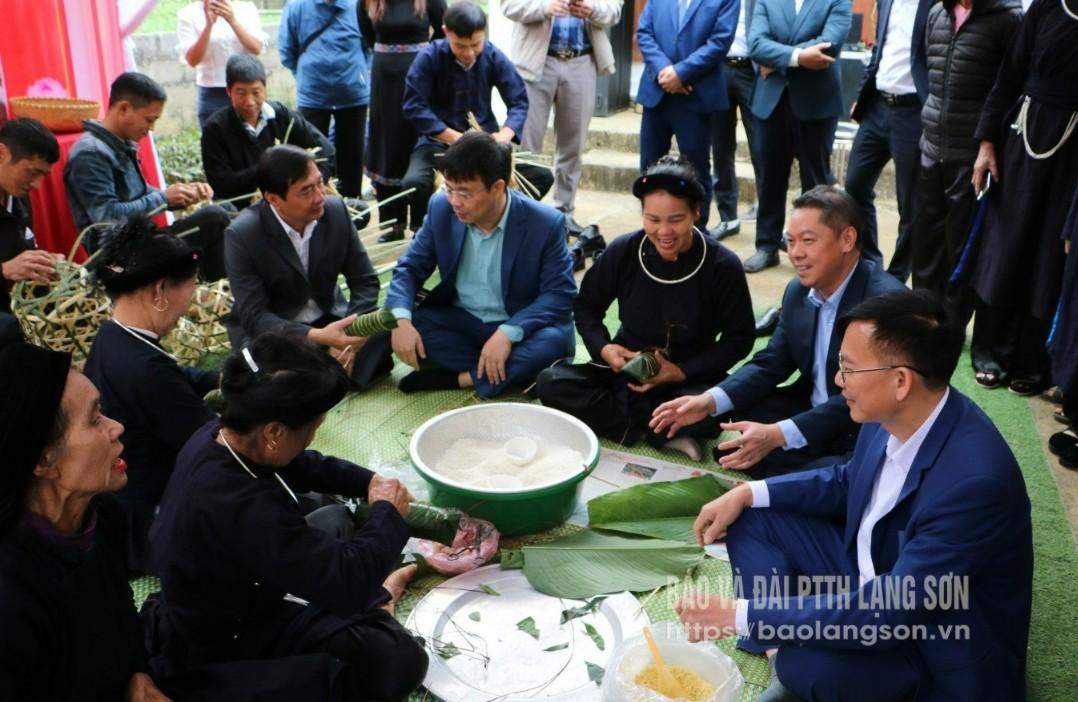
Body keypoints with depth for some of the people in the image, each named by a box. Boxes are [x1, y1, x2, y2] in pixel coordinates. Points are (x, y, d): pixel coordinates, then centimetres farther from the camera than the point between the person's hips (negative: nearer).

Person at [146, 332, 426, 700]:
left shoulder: (216, 436, -13)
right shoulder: (241, 507, -41)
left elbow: (301, 465, 8)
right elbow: (346, 580, -35)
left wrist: (368, 481, -1)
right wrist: (389, 514, -18)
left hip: (228, 598, 9)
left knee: (336, 517, 21)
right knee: (402, 657, -19)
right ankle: (376, 601, 9)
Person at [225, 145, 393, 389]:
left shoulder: (336, 210, -10)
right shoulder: (243, 234, -20)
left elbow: (365, 281, -4)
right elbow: (254, 316, -22)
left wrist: (351, 337, -21)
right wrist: (316, 337, -37)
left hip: (328, 319, 3)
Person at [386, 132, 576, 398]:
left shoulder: (546, 223, -17)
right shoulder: (441, 208, -7)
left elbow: (560, 294, -16)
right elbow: (410, 268, -1)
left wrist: (508, 333, -32)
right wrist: (401, 319, -22)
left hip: (518, 328, -3)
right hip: (460, 322, 3)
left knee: (555, 341, -34)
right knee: (408, 325, -23)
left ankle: (455, 378, -21)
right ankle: (514, 370, -20)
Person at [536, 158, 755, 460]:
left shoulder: (723, 265, -13)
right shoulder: (623, 251, -8)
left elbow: (739, 338, -5)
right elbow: (586, 305, 7)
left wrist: (681, 371, -17)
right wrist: (603, 347, -13)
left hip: (690, 378, -3)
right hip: (625, 369, 3)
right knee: (551, 383, -23)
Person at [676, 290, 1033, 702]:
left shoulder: (974, 481, -35)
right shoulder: (891, 416, -11)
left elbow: (887, 613, -33)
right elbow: (848, 483, 10)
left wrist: (742, 616, -30)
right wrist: (748, 493, -3)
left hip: (940, 650, -7)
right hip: (873, 575, 8)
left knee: (807, 665, -33)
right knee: (752, 518, 2)